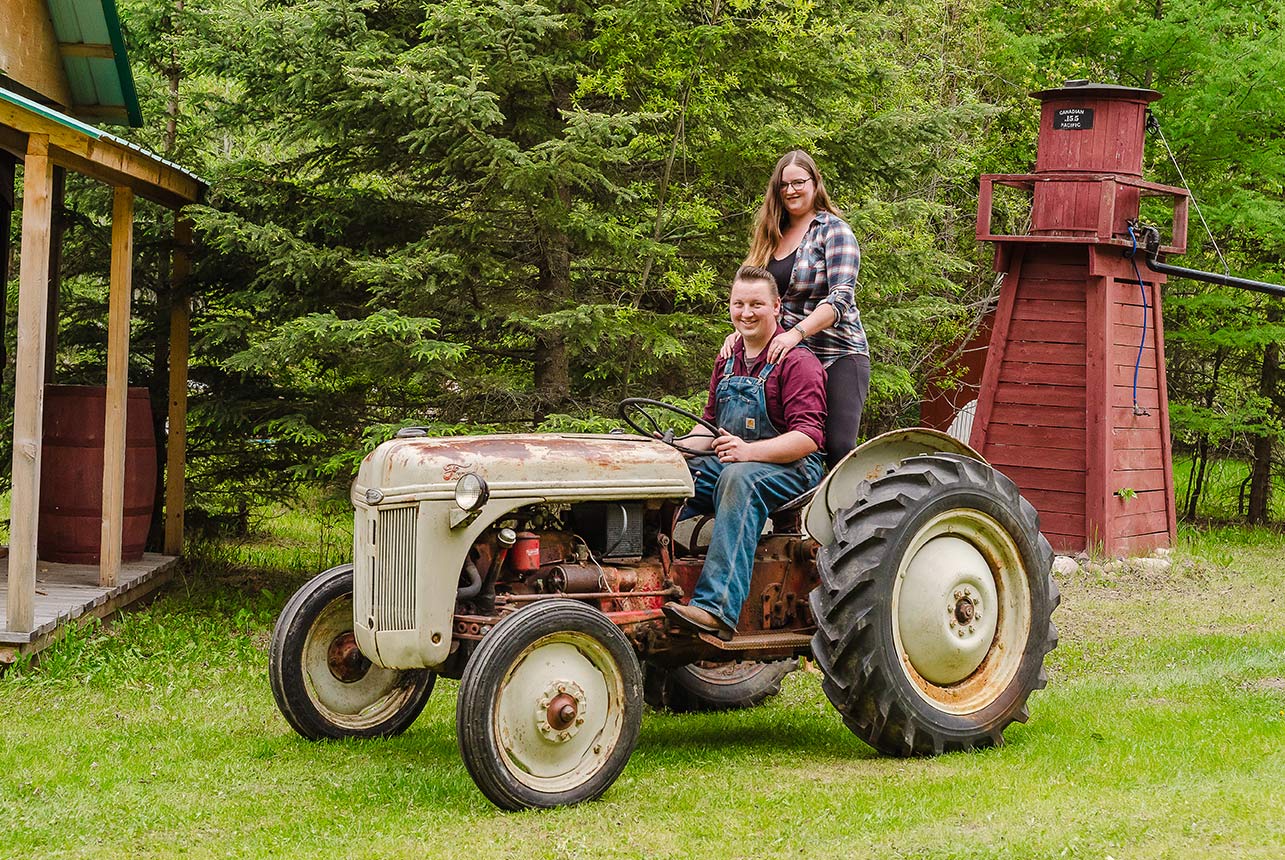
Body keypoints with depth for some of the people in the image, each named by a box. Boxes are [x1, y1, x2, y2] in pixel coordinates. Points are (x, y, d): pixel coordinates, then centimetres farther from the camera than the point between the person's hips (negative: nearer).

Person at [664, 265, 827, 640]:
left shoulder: (797, 362, -7)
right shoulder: (728, 362, 17)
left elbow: (808, 438, -16)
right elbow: (711, 425, 24)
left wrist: (749, 451, -31)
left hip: (789, 467, -7)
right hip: (729, 462, 7)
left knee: (739, 479, -40)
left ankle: (716, 608, -51)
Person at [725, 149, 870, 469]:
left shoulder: (832, 229, -4)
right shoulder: (771, 236, 15)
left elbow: (841, 298, -16)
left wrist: (796, 332, -28)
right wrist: (739, 332, -2)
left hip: (836, 356, -6)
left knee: (838, 448, -16)